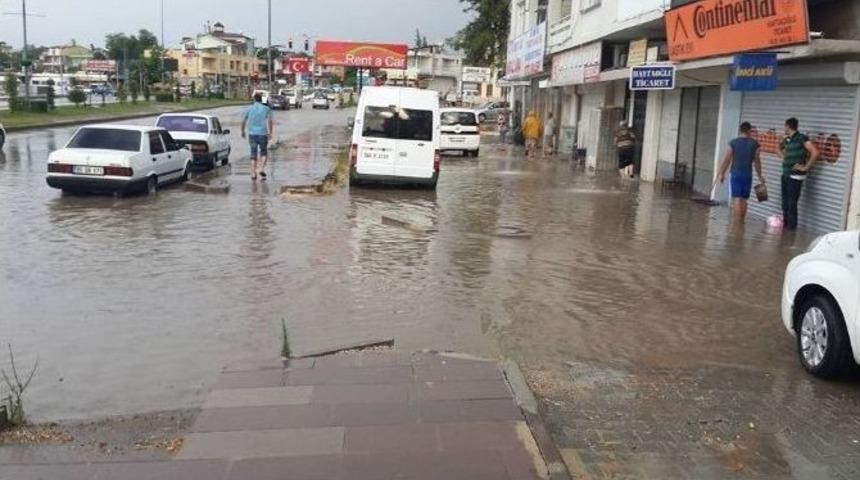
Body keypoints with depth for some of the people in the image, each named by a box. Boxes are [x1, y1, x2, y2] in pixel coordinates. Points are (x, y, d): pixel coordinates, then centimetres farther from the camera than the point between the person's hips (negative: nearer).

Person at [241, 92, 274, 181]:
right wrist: (270, 133, -9)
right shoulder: (266, 109, 1)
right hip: (262, 134, -1)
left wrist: (243, 131, 21)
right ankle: (261, 169, -7)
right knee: (264, 153, 14)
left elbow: (243, 122, 6)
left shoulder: (249, 109, 5)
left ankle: (253, 174, 4)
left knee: (253, 154, 9)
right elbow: (270, 121, -13)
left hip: (252, 134, 1)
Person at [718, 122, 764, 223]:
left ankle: (737, 222, -8)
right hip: (748, 175, 2)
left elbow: (726, 160, -4)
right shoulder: (755, 144, 0)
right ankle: (741, 221, 13)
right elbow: (757, 162, 4)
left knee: (737, 198, -3)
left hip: (736, 174, -2)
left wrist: (722, 174, 5)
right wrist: (759, 176, 16)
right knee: (744, 199, 10)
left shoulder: (733, 143, -4)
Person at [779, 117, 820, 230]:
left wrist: (806, 167, -17)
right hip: (785, 175, 8)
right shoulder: (787, 140, 10)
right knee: (785, 203, 13)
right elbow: (781, 147, 35)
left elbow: (816, 152, -21)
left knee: (792, 203, -6)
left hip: (795, 177, -8)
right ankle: (784, 225, 22)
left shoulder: (802, 138, -13)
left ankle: (792, 227, 1)